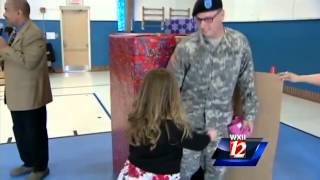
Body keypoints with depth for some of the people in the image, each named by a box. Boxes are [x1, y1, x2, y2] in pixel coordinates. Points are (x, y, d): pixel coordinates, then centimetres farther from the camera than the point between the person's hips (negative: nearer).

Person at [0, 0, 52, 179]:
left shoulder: (34, 33, -18)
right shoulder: (17, 32, 15)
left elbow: (28, 62, -28)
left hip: (31, 95, -10)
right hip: (17, 94, 10)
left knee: (35, 133, 5)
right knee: (20, 132, 20)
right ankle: (28, 162, 37)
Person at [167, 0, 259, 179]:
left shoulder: (240, 42, -5)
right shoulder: (185, 47, -12)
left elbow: (247, 82, 4)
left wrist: (249, 114, 5)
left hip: (220, 120, 2)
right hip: (189, 119, -1)